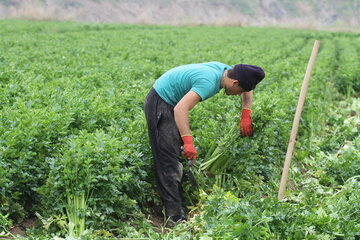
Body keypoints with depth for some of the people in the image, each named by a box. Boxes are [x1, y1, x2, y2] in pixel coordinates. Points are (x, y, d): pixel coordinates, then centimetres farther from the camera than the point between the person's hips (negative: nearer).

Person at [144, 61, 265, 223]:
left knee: (177, 155, 17)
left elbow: (248, 90, 17)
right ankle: (175, 215, -11)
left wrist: (245, 117, 8)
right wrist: (188, 142, -42)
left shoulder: (226, 70, -3)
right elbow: (180, 109, -41)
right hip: (159, 104, -10)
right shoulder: (209, 82, -31)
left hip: (171, 103, 10)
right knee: (169, 160, -12)